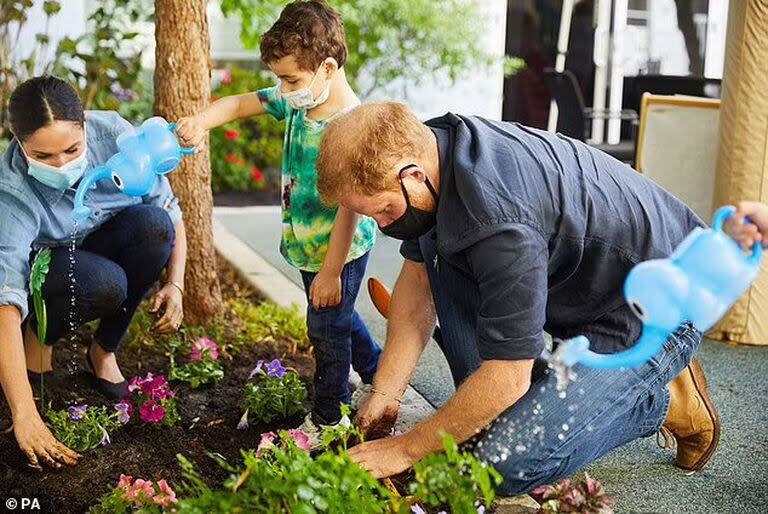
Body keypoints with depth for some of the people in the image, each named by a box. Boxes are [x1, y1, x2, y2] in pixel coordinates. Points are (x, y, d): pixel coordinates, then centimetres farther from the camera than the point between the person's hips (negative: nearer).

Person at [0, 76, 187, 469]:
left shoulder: (113, 134, -24)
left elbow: (169, 209, -13)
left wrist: (175, 284, -27)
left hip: (108, 250, 4)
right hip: (45, 267, -4)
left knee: (153, 224, -30)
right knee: (104, 283, -38)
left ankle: (104, 350, -10)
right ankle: (38, 335, -2)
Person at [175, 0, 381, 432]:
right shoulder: (297, 102, -4)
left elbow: (349, 206, -28)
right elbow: (240, 104, 6)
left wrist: (331, 271, -24)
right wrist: (202, 122, -15)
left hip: (340, 250, -9)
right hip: (307, 246, 9)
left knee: (328, 329, 6)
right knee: (338, 316, 26)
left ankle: (328, 419, 24)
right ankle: (378, 373, 48)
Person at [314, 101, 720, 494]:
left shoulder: (498, 216, -36)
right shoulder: (424, 147, -8)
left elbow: (507, 379, -29)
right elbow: (417, 277, 5)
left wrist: (405, 450, -18)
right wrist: (385, 394, 1)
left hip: (657, 312, -9)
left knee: (506, 462, -17)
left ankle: (665, 402, 5)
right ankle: (485, 413, 4)